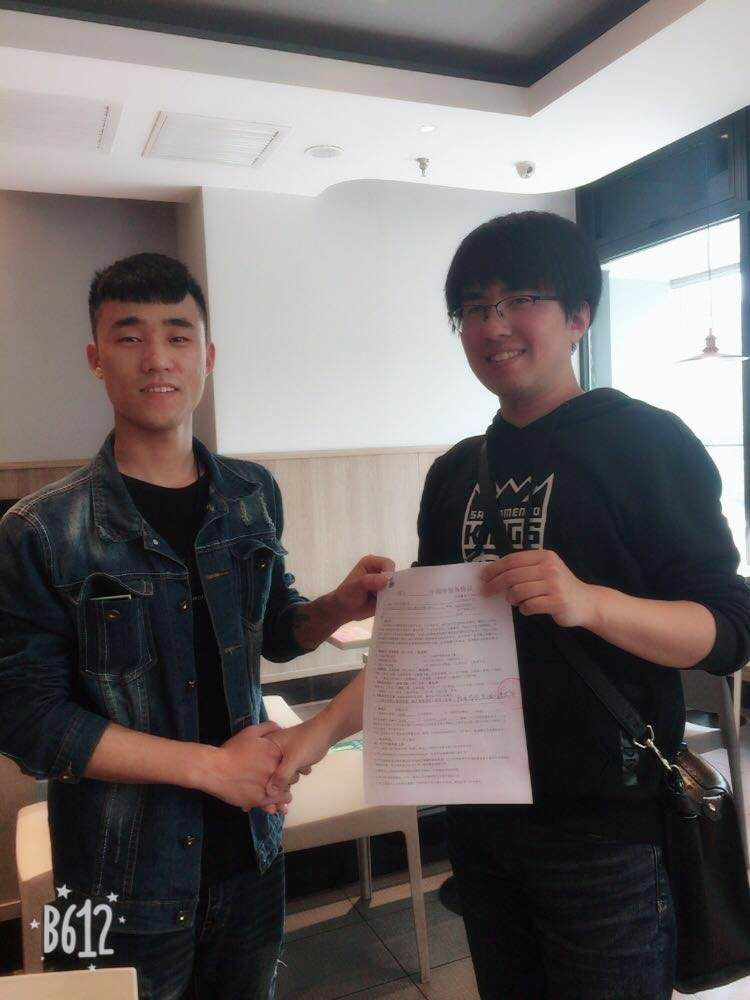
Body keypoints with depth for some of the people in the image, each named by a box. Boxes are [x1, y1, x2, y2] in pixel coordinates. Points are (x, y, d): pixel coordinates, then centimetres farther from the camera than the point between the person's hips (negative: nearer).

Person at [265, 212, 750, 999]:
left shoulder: (646, 443, -9)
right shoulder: (455, 474, 7)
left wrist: (591, 602, -31)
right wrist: (322, 729, -1)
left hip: (604, 825, -5)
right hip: (481, 814, 5)